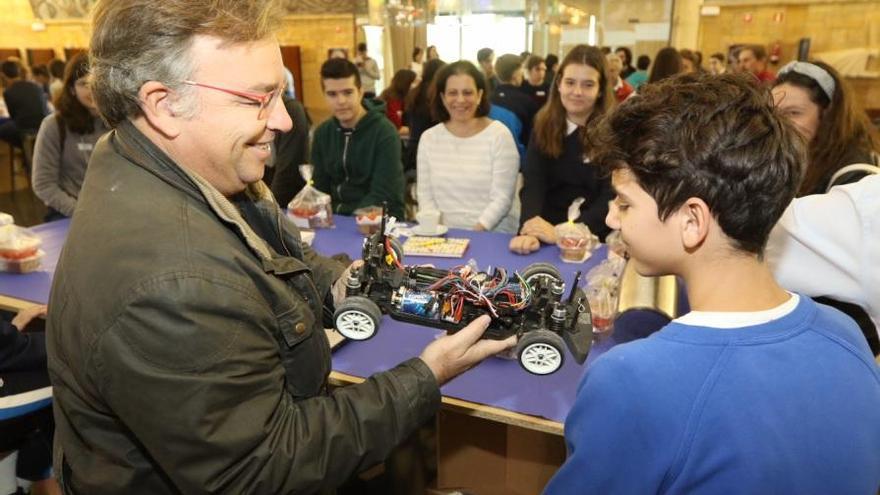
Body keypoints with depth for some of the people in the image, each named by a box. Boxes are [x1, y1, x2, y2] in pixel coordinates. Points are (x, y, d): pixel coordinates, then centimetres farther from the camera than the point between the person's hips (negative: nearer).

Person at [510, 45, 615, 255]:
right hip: (547, 227, 2)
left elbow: (611, 197, -13)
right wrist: (528, 229, -27)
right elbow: (533, 183, -8)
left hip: (595, 239, -1)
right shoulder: (543, 125, 3)